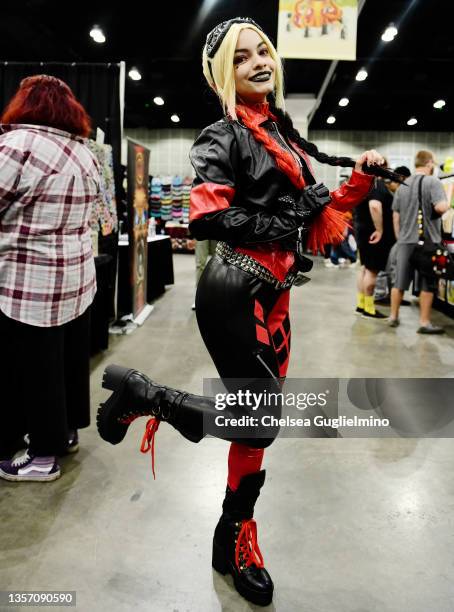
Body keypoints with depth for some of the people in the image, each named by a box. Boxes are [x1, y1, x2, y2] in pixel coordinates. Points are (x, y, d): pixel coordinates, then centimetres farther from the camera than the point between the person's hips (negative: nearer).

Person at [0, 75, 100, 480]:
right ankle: (67, 431, 32)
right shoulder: (85, 153, 11)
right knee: (70, 358, 17)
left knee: (34, 366, 3)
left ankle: (44, 455, 15)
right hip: (77, 275, 8)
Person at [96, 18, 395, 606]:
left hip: (271, 292, 8)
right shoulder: (224, 136, -7)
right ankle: (140, 394, 11)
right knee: (258, 420, -5)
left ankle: (236, 540, 34)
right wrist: (284, 220, -18)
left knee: (259, 417, 14)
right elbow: (206, 218, -22)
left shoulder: (285, 135, 17)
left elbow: (318, 226, 17)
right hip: (234, 291, -8)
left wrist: (360, 179, 9)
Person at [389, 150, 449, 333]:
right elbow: (440, 207, -23)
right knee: (428, 284, 4)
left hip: (405, 241, 5)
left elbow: (395, 215, 13)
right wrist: (447, 203, -1)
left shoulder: (403, 185, 10)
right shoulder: (433, 182, -9)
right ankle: (424, 323, 7)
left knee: (399, 282, 12)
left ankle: (393, 317, 21)